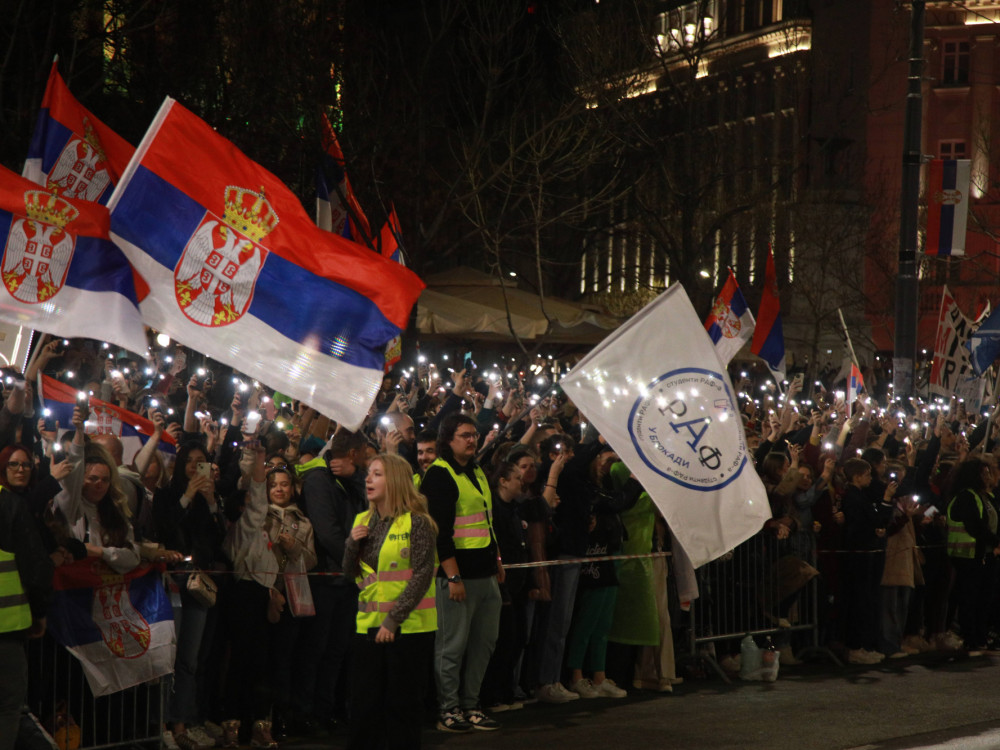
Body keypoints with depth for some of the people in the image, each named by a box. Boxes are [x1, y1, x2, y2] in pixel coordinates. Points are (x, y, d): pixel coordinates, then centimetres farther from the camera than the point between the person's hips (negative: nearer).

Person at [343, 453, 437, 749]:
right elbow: (351, 573, 15)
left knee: (401, 706, 2)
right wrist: (352, 544, -5)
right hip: (369, 624, 6)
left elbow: (422, 576, -13)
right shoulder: (363, 521, 10)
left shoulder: (417, 522, -9)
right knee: (364, 703, 7)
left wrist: (393, 619, -18)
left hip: (409, 626, -5)